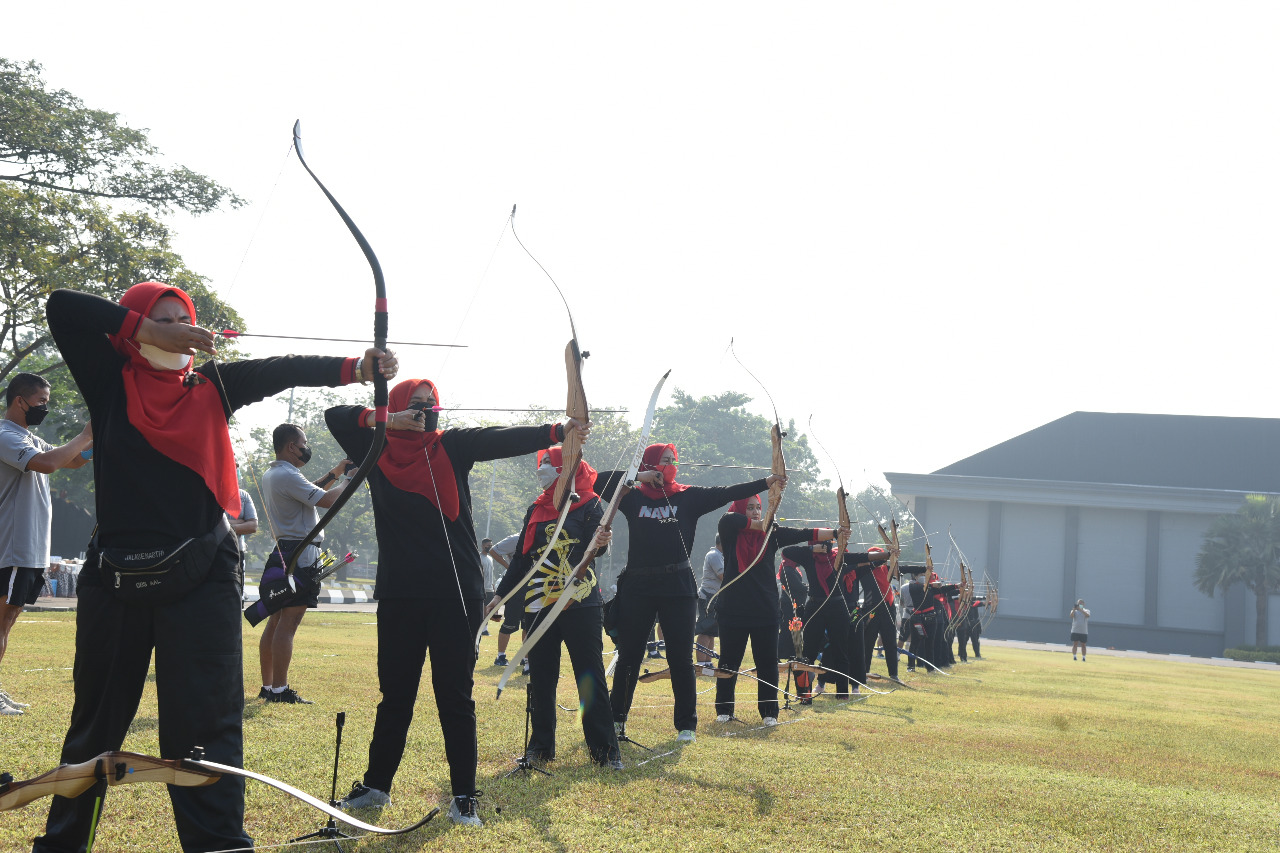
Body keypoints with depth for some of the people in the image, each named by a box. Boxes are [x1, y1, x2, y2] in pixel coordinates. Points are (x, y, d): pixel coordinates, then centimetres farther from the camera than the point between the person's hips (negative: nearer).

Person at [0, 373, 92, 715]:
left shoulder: (31, 439, 17)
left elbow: (73, 461, 24)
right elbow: (48, 463, -29)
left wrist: (96, 437, 7)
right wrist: (85, 436, -18)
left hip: (33, 549, 10)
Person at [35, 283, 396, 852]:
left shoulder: (210, 387, 8)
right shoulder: (111, 384, 6)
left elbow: (282, 371, -4)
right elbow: (61, 307, -4)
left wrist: (356, 367, -19)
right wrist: (147, 331, -8)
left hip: (200, 576, -1)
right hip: (115, 573, 1)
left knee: (203, 721, -9)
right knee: (96, 720, 13)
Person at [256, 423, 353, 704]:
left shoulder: (271, 475, 17)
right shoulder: (287, 476, -15)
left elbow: (310, 491, 27)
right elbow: (327, 500, -19)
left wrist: (334, 473, 18)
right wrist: (348, 480, -4)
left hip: (283, 552, 10)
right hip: (300, 553, -10)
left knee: (275, 622, 11)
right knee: (288, 623, -11)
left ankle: (267, 687, 14)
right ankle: (280, 690, -13)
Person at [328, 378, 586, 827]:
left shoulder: (451, 447, 2)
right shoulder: (379, 452, 7)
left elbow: (501, 439, -10)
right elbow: (336, 417, 0)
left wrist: (556, 432, -22)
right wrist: (387, 420, -12)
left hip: (455, 592, -2)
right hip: (399, 593, 2)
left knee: (454, 696, 0)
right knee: (395, 694, 12)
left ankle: (464, 796, 7)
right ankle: (376, 786, 25)